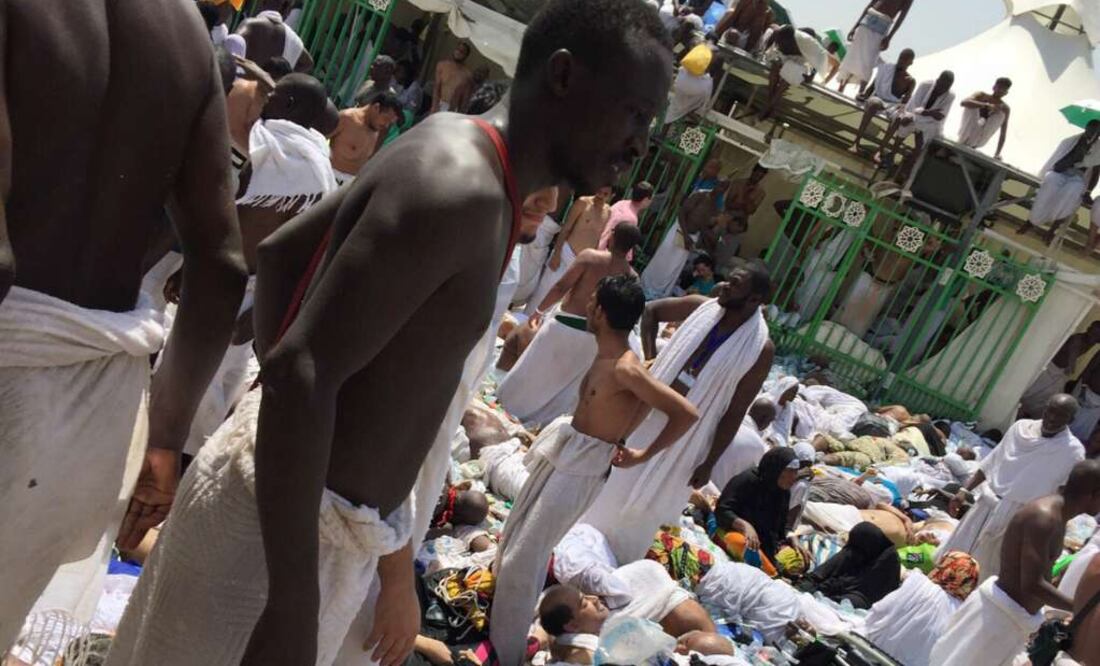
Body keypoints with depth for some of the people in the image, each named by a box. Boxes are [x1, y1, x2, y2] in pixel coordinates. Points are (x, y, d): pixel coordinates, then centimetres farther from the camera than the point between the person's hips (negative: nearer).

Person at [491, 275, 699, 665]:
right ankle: (494, 617, 45)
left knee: (524, 559, -3)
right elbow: (644, 397, 17)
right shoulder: (604, 357, 1)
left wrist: (643, 456, -15)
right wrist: (615, 435, 6)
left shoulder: (625, 370, -25)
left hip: (581, 468, -9)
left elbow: (687, 413, -26)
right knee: (513, 535, 23)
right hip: (562, 450, 9)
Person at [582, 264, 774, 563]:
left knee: (646, 504, 11)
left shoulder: (760, 349, -18)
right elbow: (651, 310, 11)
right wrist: (649, 356, -1)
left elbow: (735, 413, -14)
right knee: (615, 480, 19)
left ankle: (618, 561, 34)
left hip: (685, 433, -4)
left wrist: (709, 463, -11)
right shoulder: (702, 307, -7)